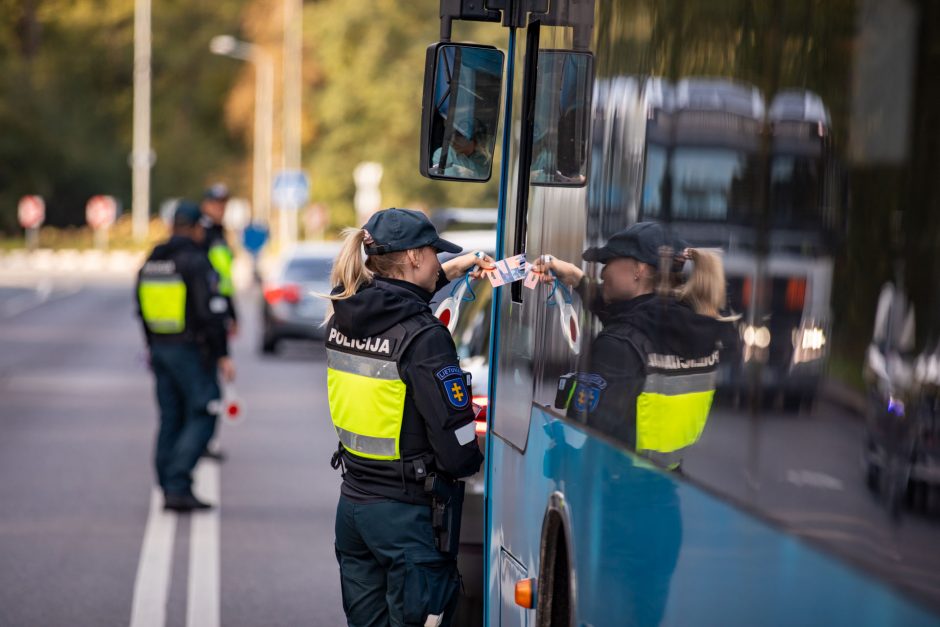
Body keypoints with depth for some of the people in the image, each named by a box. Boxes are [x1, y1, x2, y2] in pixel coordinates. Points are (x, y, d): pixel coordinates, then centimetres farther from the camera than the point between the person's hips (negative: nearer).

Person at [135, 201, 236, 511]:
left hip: (161, 349, 8)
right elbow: (211, 313, -18)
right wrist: (223, 355, -14)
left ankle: (170, 489, 12)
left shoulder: (150, 263, 10)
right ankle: (177, 486, -13)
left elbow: (143, 311, 18)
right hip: (191, 351, -8)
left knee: (171, 419, 12)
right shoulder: (196, 262, -14)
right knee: (202, 417, -4)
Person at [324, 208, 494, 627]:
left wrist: (452, 270, 30)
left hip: (353, 501, 7)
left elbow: (393, 298, 29)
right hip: (409, 512, -7)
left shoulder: (343, 316, 2)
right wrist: (474, 459, 0)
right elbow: (457, 448, -22)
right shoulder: (423, 337, -20)